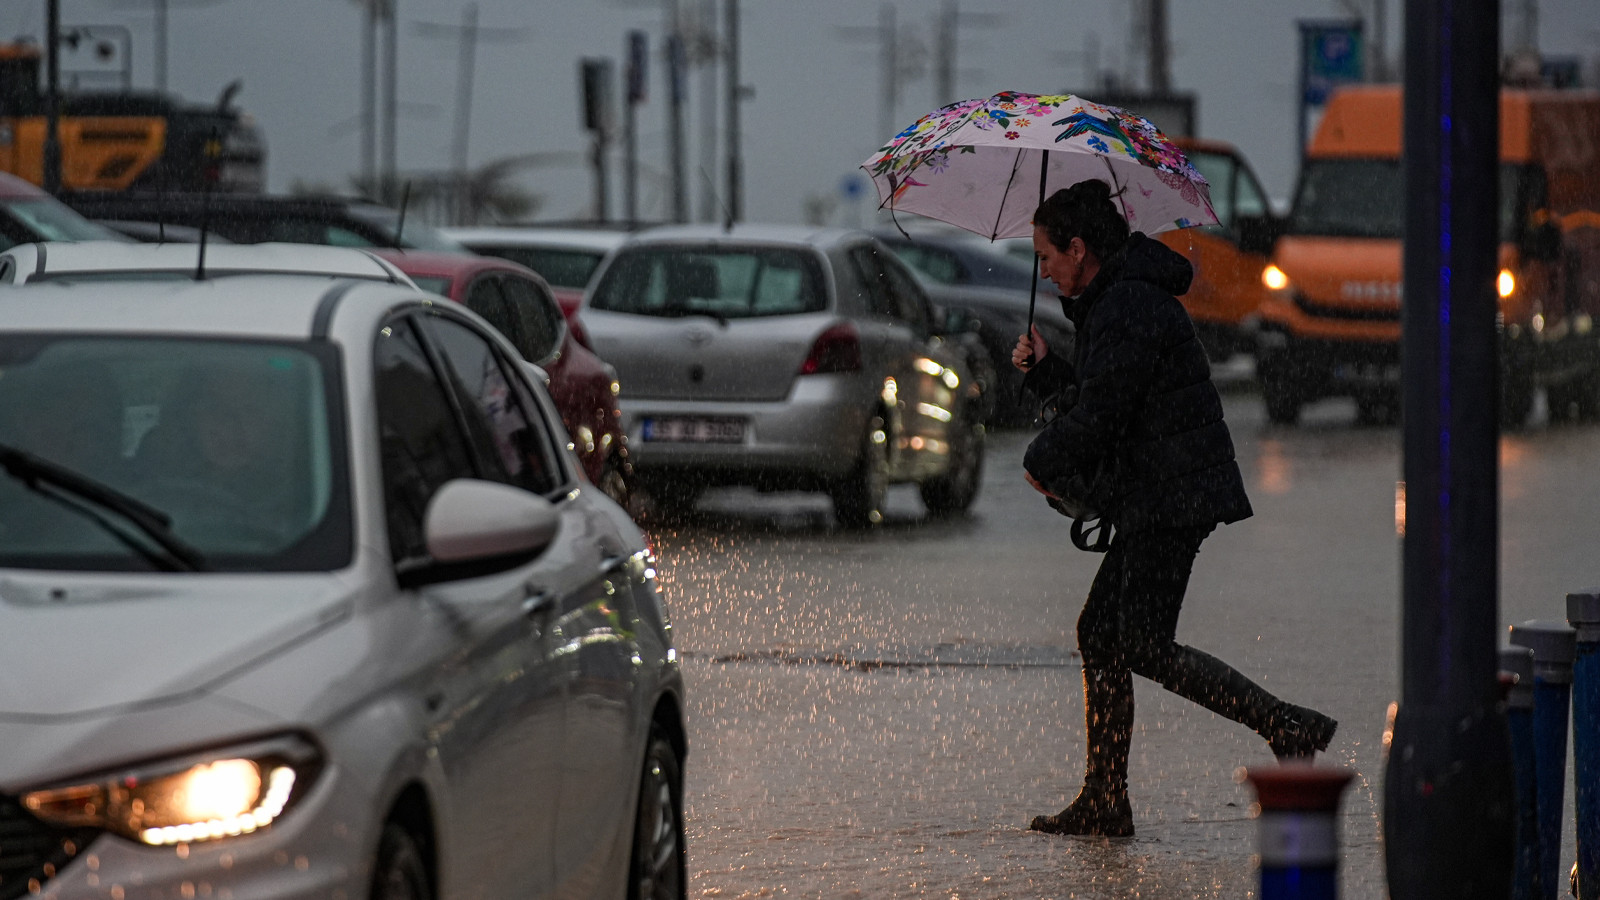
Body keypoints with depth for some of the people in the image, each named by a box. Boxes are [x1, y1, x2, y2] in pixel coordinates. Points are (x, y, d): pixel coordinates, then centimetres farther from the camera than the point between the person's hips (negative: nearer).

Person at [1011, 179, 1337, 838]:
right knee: (1100, 633, 10)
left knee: (1145, 647, -12)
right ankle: (1104, 802, 12)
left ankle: (1288, 728, -14)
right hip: (1155, 499, 11)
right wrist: (1043, 369, 12)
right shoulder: (1114, 301, 18)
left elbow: (1099, 417, -20)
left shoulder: (1128, 308, -17)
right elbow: (1095, 393, 27)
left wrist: (1041, 463, -3)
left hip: (1171, 497, -11)